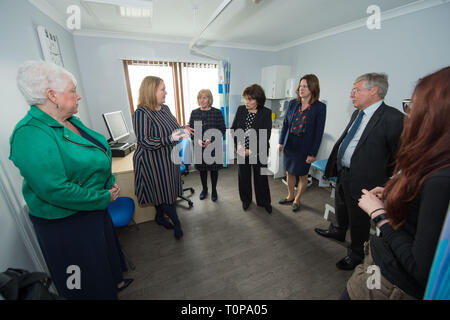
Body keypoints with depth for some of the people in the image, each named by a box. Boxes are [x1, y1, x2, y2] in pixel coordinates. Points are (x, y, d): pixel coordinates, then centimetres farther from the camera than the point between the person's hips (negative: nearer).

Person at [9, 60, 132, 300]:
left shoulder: (70, 121, 2)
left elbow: (97, 156, 10)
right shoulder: (31, 136, -27)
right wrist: (104, 198, -21)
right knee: (86, 282, 15)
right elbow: (56, 190, -31)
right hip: (65, 223, -9)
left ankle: (113, 283, 56)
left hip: (94, 209, 9)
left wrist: (110, 183, -1)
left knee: (105, 251, 30)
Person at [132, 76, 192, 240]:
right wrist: (170, 138, -30)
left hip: (169, 159, 8)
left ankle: (159, 216, 41)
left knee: (167, 190, 19)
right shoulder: (141, 113, -20)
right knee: (163, 192, 5)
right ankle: (177, 223, 22)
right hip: (153, 162, -8)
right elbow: (144, 141, -22)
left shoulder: (165, 108, 5)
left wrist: (182, 130, 0)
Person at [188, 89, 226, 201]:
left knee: (213, 169, 9)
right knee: (202, 169, 14)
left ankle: (214, 190, 30)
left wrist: (211, 139, -17)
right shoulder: (194, 113, 3)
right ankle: (204, 189, 36)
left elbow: (222, 129, -4)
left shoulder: (217, 112, -5)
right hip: (199, 146, 2)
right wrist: (198, 140, -13)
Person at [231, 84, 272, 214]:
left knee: (261, 177, 11)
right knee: (243, 176, 14)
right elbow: (233, 129, 2)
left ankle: (264, 201, 33)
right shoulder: (240, 110, 0)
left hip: (259, 152, -2)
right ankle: (246, 199, 37)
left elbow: (265, 136, -13)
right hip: (242, 151, 3)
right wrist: (238, 145, -12)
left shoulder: (266, 113, -10)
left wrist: (251, 151, -17)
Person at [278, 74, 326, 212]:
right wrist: (281, 142, 5)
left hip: (305, 146, -4)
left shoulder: (320, 107, -10)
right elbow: (285, 123, 8)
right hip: (289, 144, 4)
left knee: (303, 175, 11)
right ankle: (290, 196, 37)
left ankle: (297, 200, 32)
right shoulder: (293, 103, 2)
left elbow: (318, 132, -10)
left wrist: (312, 153, -12)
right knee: (289, 172, 16)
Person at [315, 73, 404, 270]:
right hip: (343, 172, 8)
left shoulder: (392, 118, -20)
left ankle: (356, 253, 36)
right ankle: (339, 231, 55)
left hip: (362, 179, -8)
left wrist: (386, 182, -12)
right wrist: (335, 165, 12)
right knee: (341, 207, 28)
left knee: (359, 219, 12)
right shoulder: (357, 114, 7)